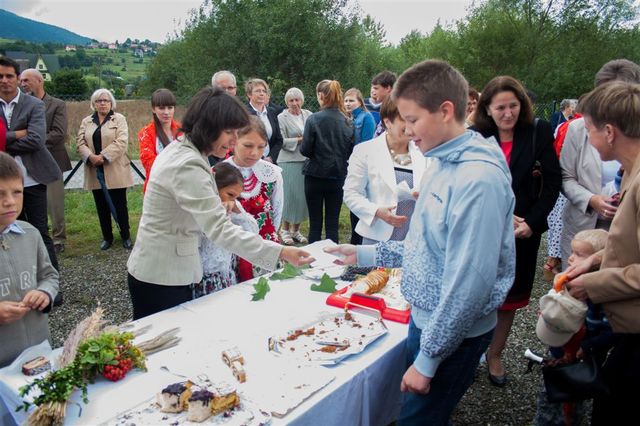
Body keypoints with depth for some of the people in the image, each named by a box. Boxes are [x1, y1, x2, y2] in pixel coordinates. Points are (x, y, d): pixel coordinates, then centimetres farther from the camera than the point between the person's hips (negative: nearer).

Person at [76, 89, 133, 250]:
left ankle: (126, 236, 17)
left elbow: (121, 142, -12)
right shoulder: (86, 121, 13)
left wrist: (103, 156, -19)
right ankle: (107, 237, 22)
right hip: (95, 172, 4)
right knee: (102, 207, 10)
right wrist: (91, 157, -15)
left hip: (115, 171, -4)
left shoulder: (119, 119, 1)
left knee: (119, 205, 2)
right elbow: (80, 143, 4)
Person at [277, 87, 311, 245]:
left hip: (307, 160, 4)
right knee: (290, 194, -4)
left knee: (303, 195, 6)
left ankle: (296, 229, 18)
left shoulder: (308, 115, 10)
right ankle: (285, 229, 12)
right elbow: (282, 141, -7)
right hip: (289, 161, -4)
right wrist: (300, 140, -12)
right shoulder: (282, 118, -1)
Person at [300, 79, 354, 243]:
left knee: (315, 223, 7)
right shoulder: (347, 121, -1)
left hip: (316, 175, -3)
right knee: (332, 223, 9)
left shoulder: (314, 119, -12)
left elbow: (305, 150, -12)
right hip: (338, 176, 3)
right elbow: (351, 150, 3)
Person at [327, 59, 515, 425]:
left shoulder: (478, 178, -25)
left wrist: (427, 358, -19)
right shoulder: (443, 164, 5)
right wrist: (365, 254, 8)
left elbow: (470, 281, -26)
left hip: (453, 334, -8)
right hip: (427, 318, 8)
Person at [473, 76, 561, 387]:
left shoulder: (539, 132, -2)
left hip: (523, 231, 1)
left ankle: (494, 355, 31)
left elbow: (553, 182, -2)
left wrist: (532, 222, -12)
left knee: (508, 297, 14)